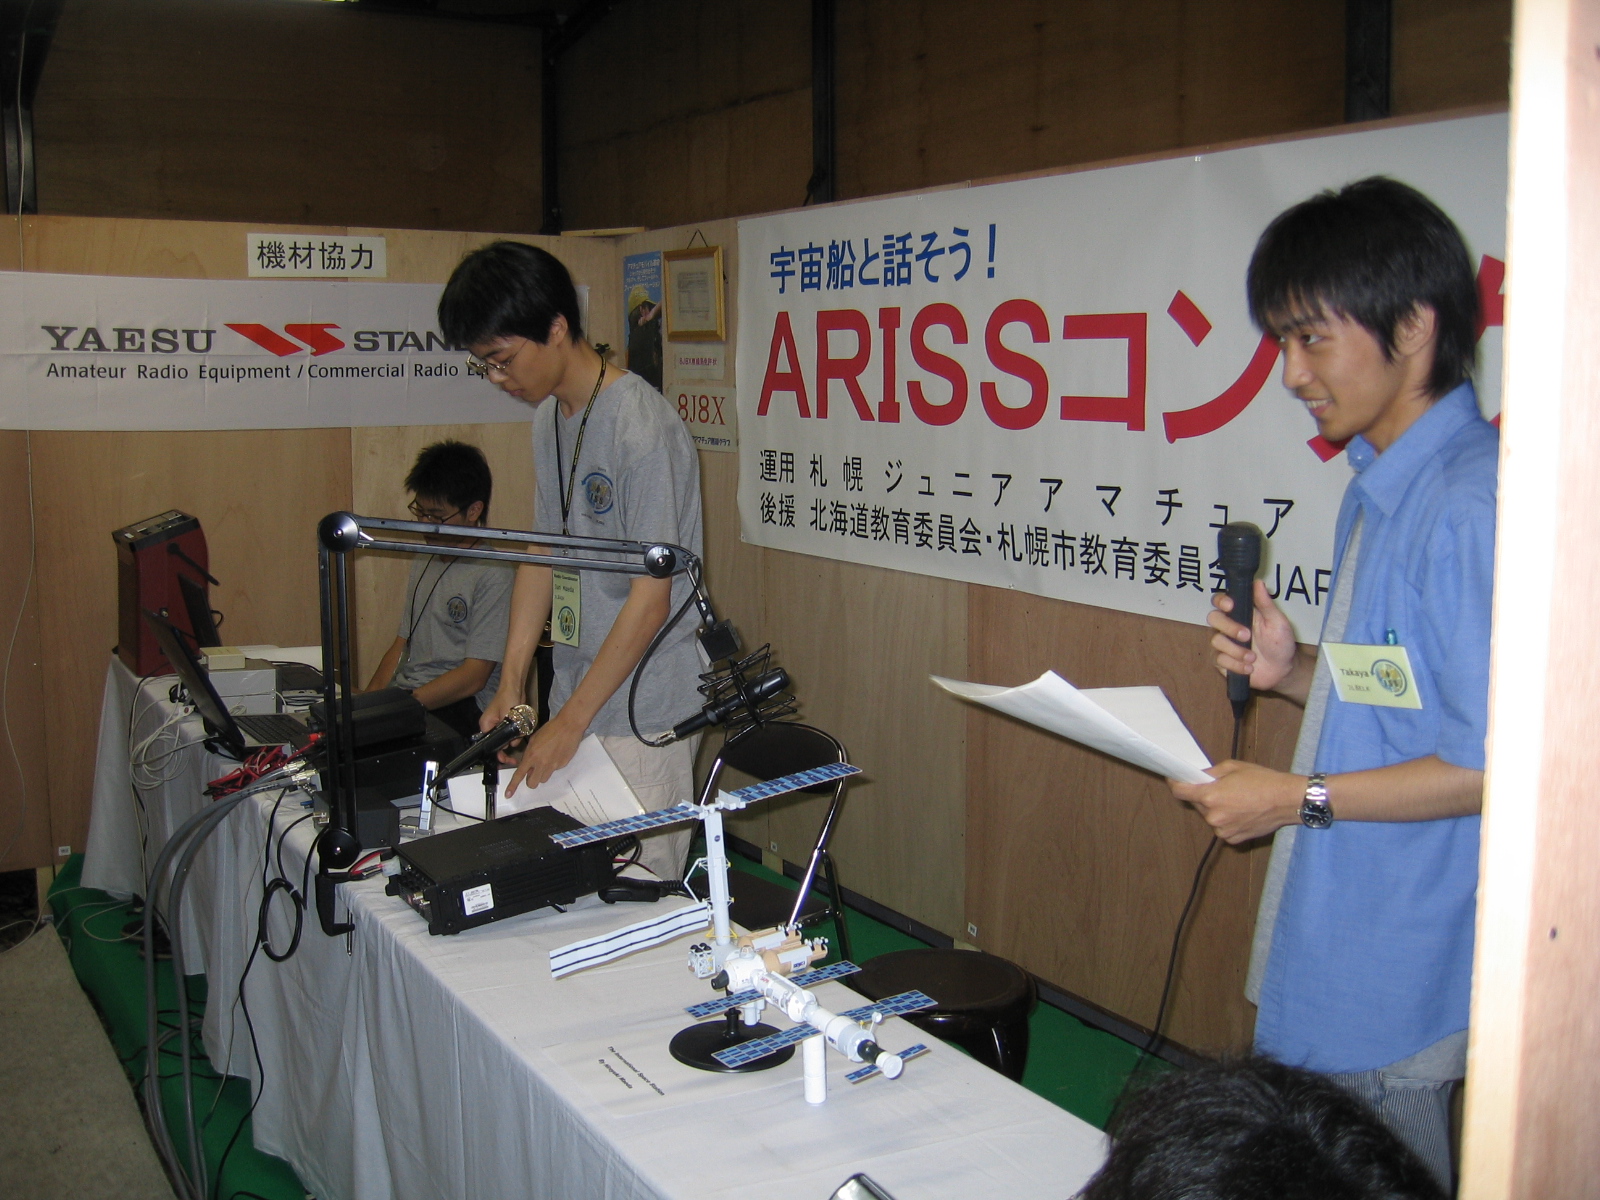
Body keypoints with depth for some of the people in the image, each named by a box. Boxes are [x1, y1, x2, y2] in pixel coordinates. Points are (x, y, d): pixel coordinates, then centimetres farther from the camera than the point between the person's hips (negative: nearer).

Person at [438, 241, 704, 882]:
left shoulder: (642, 427, -19)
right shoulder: (550, 416, 8)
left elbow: (651, 597, -19)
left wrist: (571, 720, -15)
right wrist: (510, 684, 6)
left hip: (643, 716, -8)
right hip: (575, 702, 8)